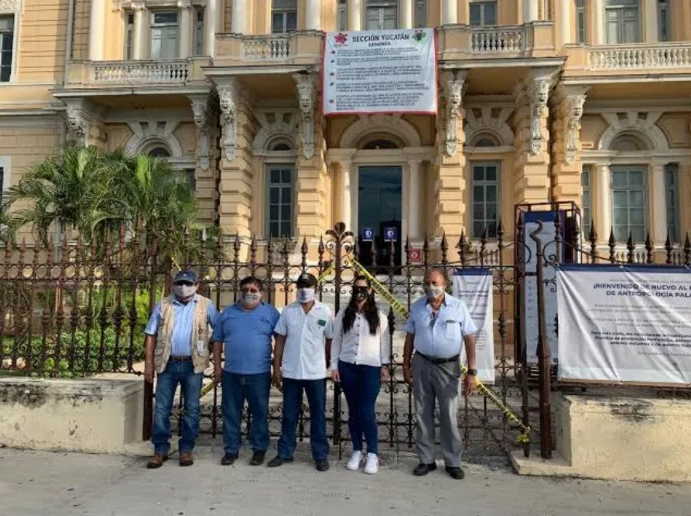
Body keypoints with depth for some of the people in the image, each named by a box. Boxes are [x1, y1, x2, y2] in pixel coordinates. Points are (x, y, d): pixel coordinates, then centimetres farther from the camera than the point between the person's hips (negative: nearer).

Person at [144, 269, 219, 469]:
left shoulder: (206, 305, 0)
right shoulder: (163, 305, 4)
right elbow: (151, 335, 6)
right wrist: (149, 363, 0)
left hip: (193, 365, -1)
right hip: (167, 364, 1)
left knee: (191, 409, 7)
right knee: (161, 409, 6)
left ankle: (186, 449, 20)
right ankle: (160, 450, 18)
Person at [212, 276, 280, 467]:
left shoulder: (270, 312, 1)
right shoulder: (227, 313, 9)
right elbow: (218, 340, 11)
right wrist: (217, 366, 4)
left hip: (259, 373, -2)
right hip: (231, 373, 2)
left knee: (260, 413, 7)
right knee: (231, 413, 10)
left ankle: (259, 449, 21)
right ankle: (231, 450, 23)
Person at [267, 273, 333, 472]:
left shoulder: (324, 311, -2)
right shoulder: (288, 311, 1)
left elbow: (329, 341, 3)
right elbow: (280, 340, 4)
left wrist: (331, 367, 2)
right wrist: (276, 367, 0)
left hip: (316, 373, -1)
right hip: (291, 372, 2)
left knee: (318, 415, 8)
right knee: (289, 415, 12)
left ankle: (321, 455, 19)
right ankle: (285, 452, 25)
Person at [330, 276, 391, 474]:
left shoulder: (379, 316, 3)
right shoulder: (344, 314, 6)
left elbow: (385, 342, 6)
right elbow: (336, 341, 6)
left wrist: (385, 365, 1)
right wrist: (334, 365, 2)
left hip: (371, 367, -2)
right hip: (347, 366, 2)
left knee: (366, 411, -7)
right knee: (353, 410, 9)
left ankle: (372, 454, 8)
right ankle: (357, 451, 21)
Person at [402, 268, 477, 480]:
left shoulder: (458, 307, -6)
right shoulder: (417, 307, 2)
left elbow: (469, 339, -6)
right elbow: (410, 337, 9)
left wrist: (471, 371, -9)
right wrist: (406, 365, 7)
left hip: (448, 367, -2)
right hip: (421, 365, 3)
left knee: (449, 416, 4)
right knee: (423, 414, 9)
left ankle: (453, 462, 19)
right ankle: (426, 460, 22)